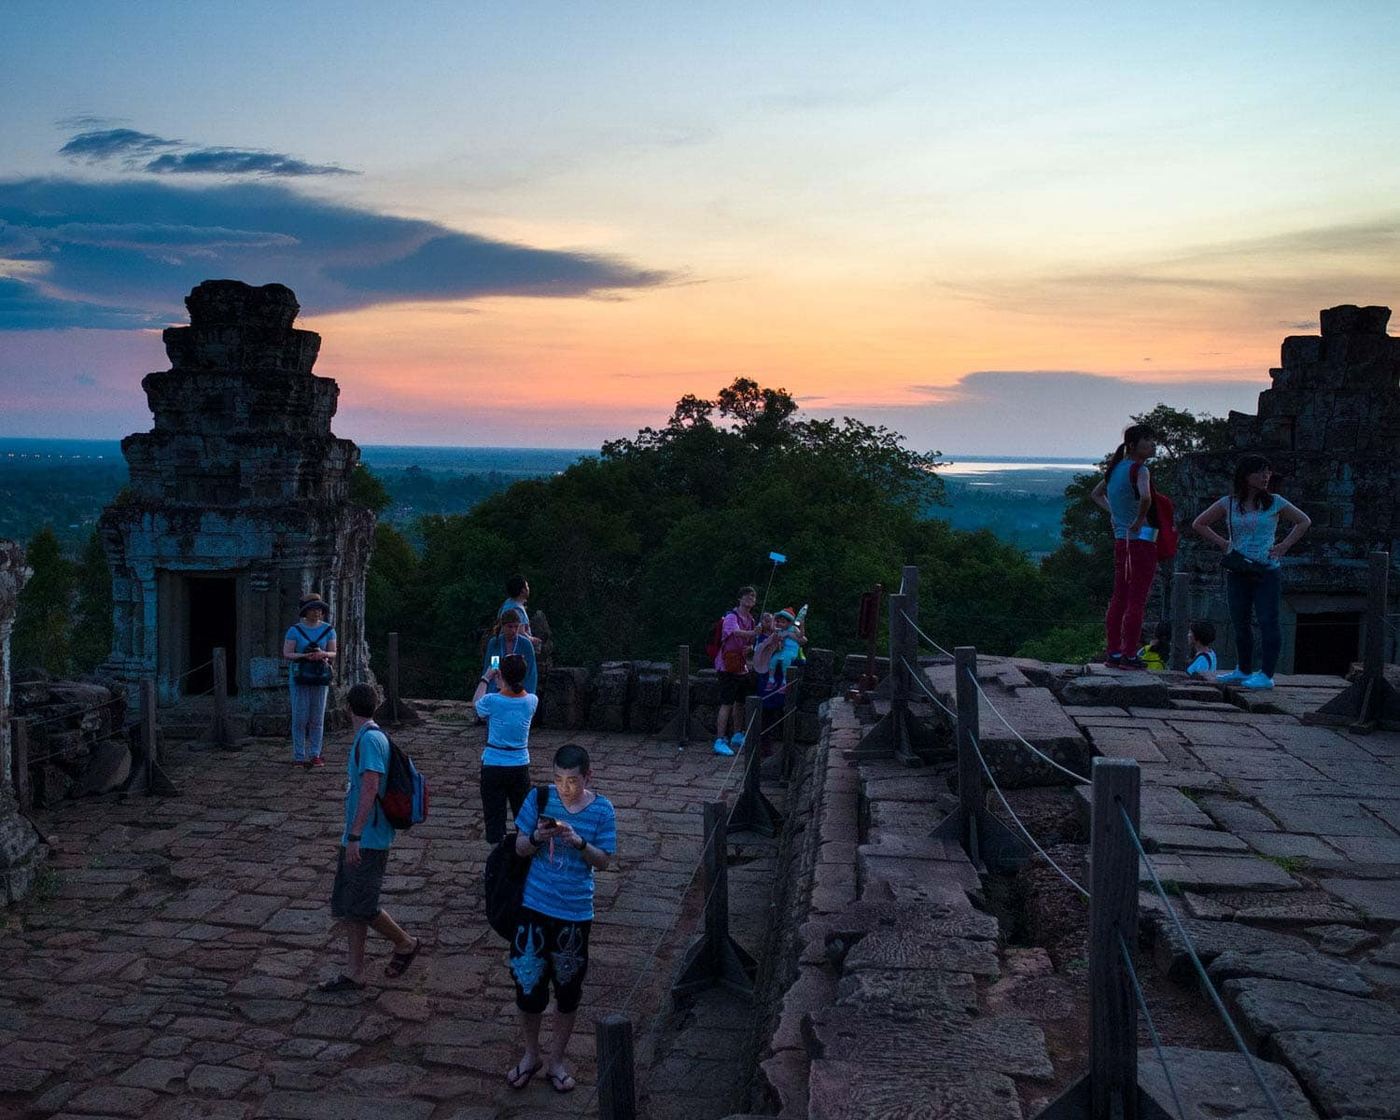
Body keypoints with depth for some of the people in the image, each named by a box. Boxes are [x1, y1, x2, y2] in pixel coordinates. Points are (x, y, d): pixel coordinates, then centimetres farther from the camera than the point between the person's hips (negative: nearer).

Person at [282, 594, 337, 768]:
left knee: (317, 719, 5)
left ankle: (315, 755, 11)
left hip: (321, 678, 2)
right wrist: (305, 656, -21)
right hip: (300, 678, -2)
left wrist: (323, 654, -17)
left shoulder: (328, 630, 6)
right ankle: (299, 756, 3)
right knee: (300, 718, -2)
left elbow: (333, 654, 5)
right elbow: (286, 654, -6)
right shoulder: (295, 631, 0)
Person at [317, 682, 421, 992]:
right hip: (357, 839, 10)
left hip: (368, 841, -10)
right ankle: (354, 972, 18)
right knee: (346, 906, 11)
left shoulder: (370, 738, -19)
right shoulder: (367, 737, 12)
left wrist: (355, 835, -26)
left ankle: (406, 943, 18)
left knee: (361, 908, -2)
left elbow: (370, 788, -25)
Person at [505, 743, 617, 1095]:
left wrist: (579, 842, -24)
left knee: (568, 990, 12)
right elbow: (520, 849, -1)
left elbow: (604, 860, -6)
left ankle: (556, 1060, 32)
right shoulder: (539, 799, -7)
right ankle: (531, 1054, 33)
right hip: (535, 908, 1)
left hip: (575, 912, 0)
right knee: (528, 983, 9)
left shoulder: (602, 809, -8)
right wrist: (537, 837, -23)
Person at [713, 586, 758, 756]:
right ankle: (719, 741, -11)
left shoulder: (750, 620, 13)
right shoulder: (732, 617, -15)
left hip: (742, 666, 9)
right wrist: (754, 633, -54)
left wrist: (750, 648, 1)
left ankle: (737, 736, 32)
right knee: (727, 704, -12)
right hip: (728, 666, -9)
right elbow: (736, 632, -37)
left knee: (740, 701, 18)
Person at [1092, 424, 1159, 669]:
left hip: (1120, 539, 8)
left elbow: (1096, 494, 28)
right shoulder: (1139, 469, -13)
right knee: (1137, 600, -3)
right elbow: (1145, 497, -34)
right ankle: (1128, 655, -1)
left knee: (1119, 598, 12)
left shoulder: (1116, 467, 12)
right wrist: (1140, 520, -18)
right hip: (1142, 539, -8)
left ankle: (1113, 652, 15)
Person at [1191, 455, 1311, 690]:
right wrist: (1222, 543, 3)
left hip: (1267, 572, -2)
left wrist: (1285, 546, 2)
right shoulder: (1228, 504, 4)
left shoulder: (1275, 503, 2)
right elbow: (1199, 524, 13)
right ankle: (1244, 671, 22)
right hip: (1237, 573, 2)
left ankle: (1266, 674, -4)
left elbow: (1304, 521, 13)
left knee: (1268, 621, -7)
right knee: (1239, 622, 9)